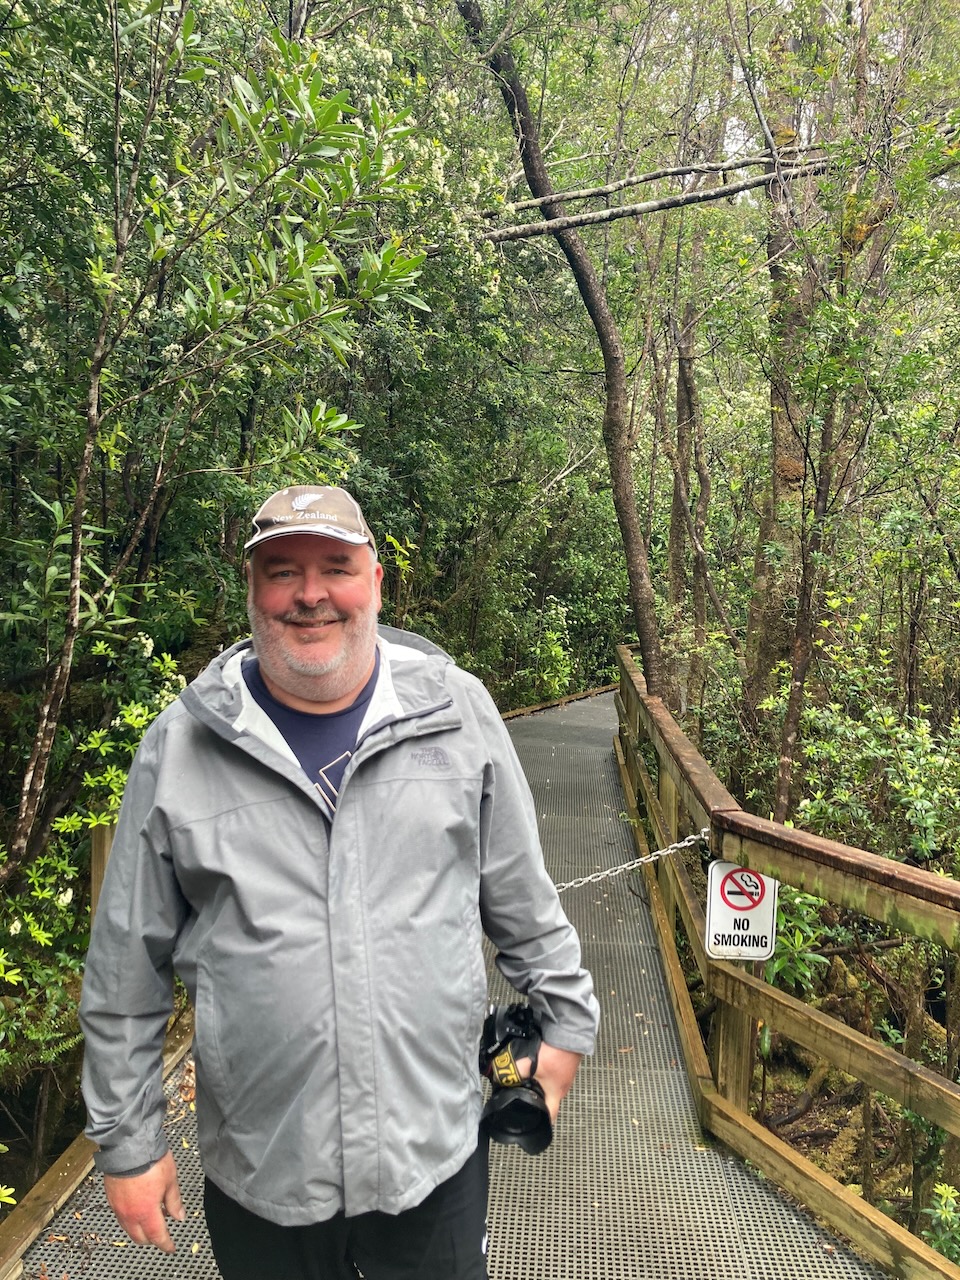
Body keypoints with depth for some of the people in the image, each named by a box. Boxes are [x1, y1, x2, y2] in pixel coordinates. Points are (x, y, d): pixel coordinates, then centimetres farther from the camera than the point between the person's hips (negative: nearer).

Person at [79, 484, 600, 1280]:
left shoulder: (456, 712, -6)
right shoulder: (179, 748, -7)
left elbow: (521, 895, 5)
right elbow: (127, 970, 0)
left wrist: (566, 1020, 10)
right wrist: (127, 1141, 4)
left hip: (437, 1154, 0)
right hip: (258, 1180, 0)